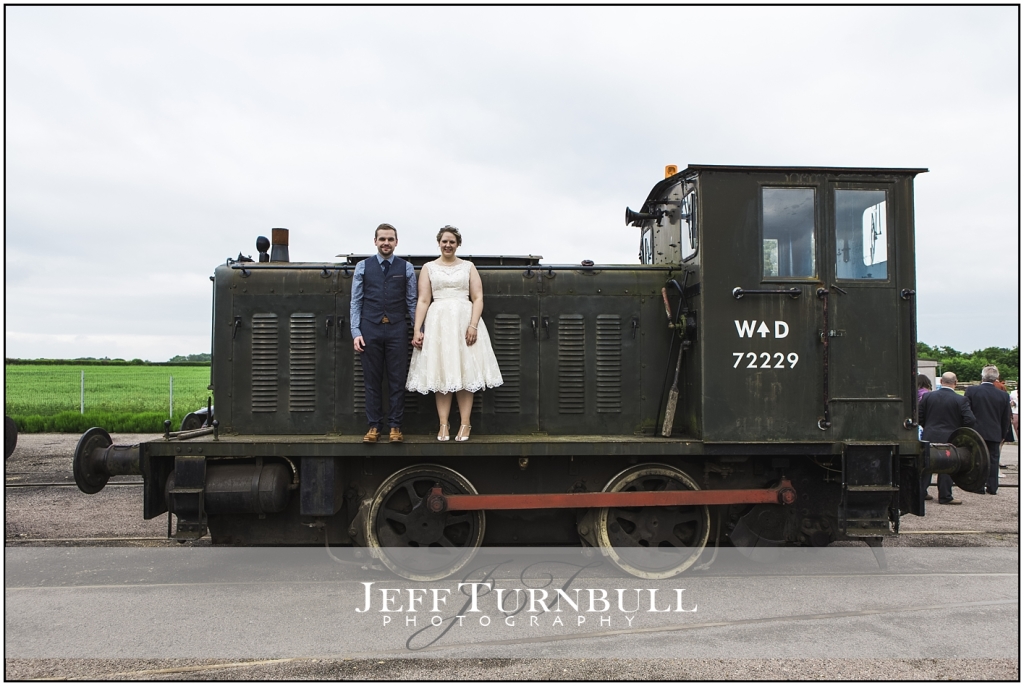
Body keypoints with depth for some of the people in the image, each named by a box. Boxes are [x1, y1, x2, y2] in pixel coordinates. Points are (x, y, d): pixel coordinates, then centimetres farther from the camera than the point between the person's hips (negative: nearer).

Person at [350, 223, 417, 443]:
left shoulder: (406, 268, 6)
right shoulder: (363, 267, 6)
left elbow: (412, 301, 5)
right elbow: (356, 301, 5)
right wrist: (356, 332, -3)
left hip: (397, 329, 0)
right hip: (370, 329, 0)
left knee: (397, 379, 3)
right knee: (372, 380, 6)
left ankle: (395, 426, 13)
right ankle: (374, 426, 14)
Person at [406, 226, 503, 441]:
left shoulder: (468, 267, 10)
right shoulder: (428, 268, 10)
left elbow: (478, 298, 2)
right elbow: (423, 301, 4)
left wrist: (473, 325, -12)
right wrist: (417, 330, -6)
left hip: (465, 321, 0)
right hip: (438, 322, 0)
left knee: (465, 371, -2)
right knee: (440, 372, -1)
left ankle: (465, 424, 2)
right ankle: (443, 424, 3)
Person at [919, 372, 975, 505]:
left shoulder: (927, 396, -3)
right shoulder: (961, 400, -10)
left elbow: (919, 417, 0)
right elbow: (970, 420, -13)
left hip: (929, 437, 3)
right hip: (950, 438, -3)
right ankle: (945, 497, 9)